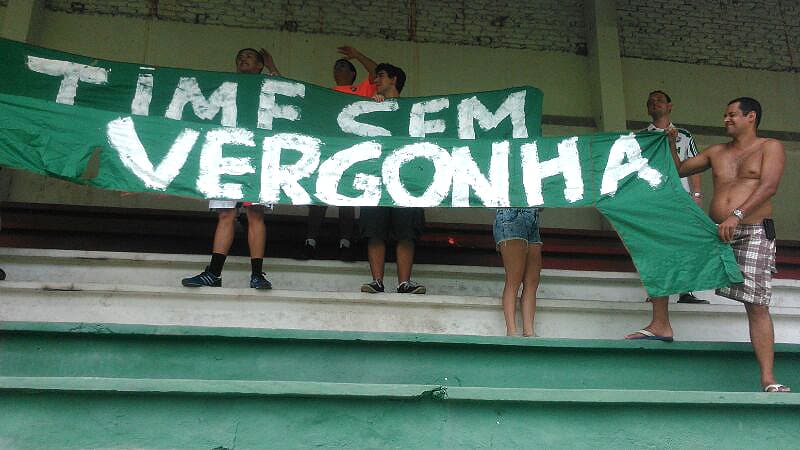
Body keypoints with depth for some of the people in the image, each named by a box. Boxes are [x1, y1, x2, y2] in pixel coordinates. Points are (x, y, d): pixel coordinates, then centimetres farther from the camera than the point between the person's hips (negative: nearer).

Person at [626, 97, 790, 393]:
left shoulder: (770, 147, 4)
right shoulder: (716, 152, 19)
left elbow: (769, 186, -12)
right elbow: (679, 171, 26)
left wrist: (737, 215, -24)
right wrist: (671, 144, 9)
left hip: (754, 233, -5)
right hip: (714, 231, 5)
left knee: (757, 305, -9)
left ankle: (768, 380, -3)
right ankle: (660, 325, 6)